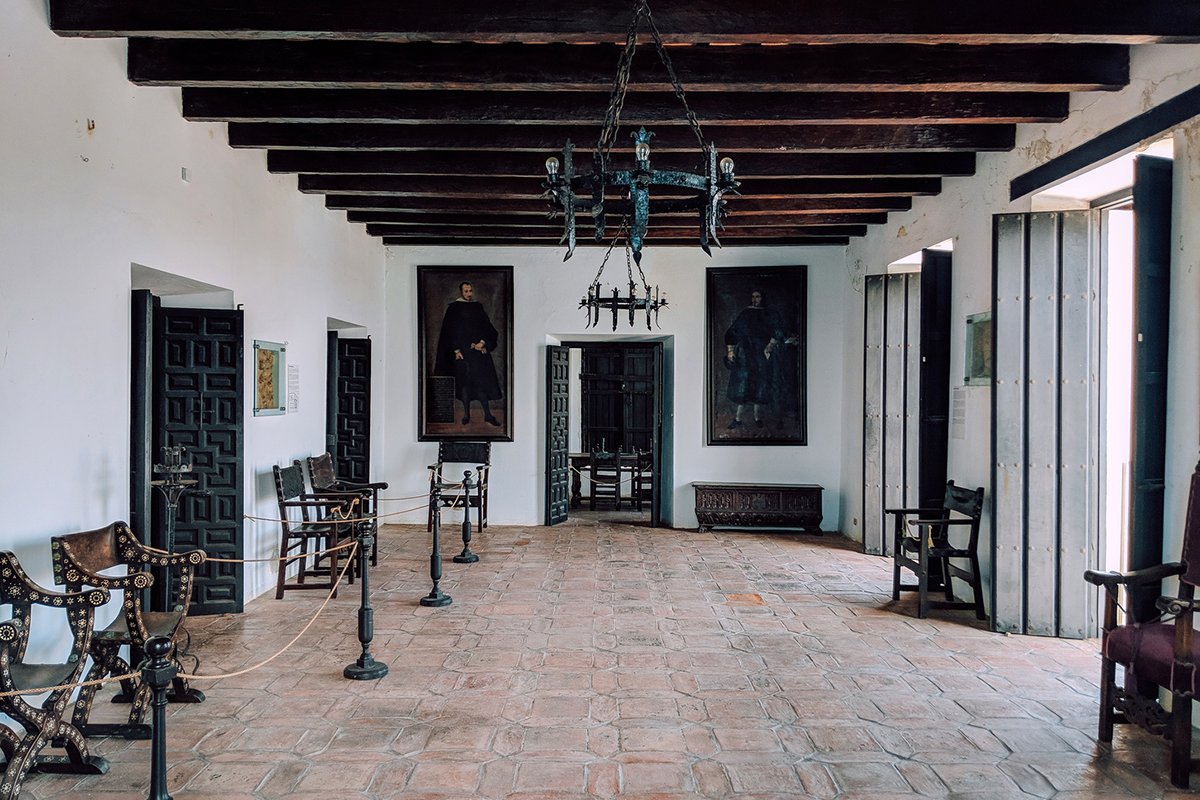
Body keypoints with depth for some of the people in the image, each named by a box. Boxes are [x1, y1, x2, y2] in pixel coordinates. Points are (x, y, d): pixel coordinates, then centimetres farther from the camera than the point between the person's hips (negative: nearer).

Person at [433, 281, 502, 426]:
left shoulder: (478, 308, 12)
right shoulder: (454, 308, 2)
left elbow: (489, 328, 10)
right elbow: (449, 331, -2)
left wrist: (483, 342, -7)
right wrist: (455, 350, -10)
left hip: (479, 349, 2)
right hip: (462, 350, -2)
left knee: (483, 380, -1)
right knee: (464, 381, 0)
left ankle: (487, 414, 2)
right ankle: (466, 414, 9)